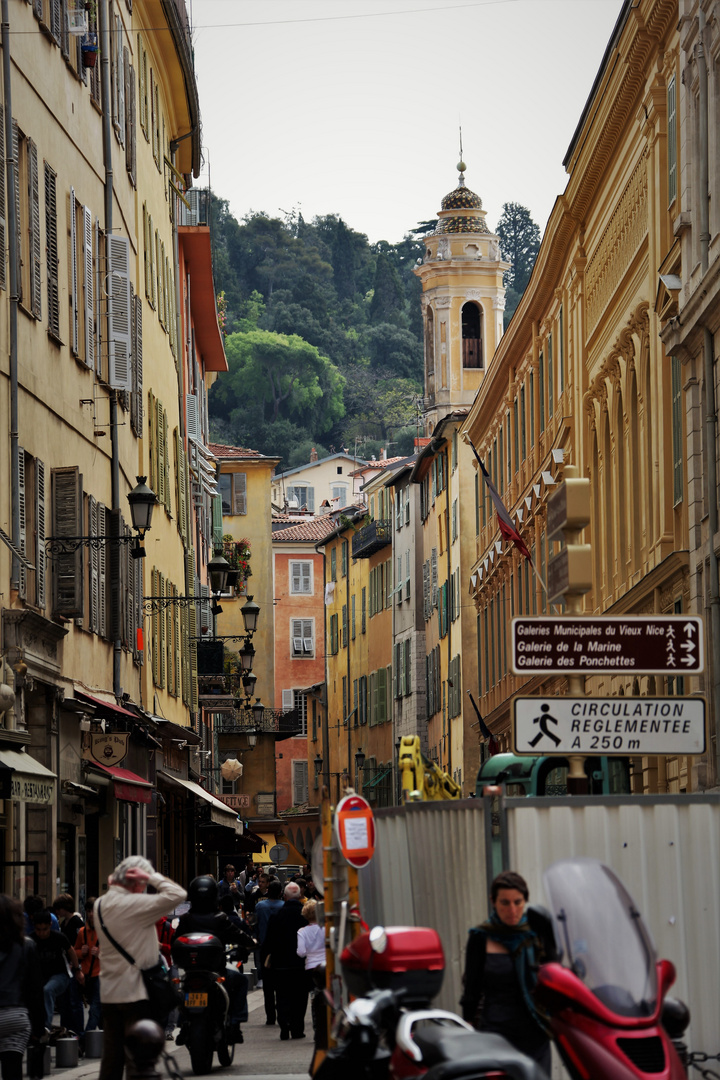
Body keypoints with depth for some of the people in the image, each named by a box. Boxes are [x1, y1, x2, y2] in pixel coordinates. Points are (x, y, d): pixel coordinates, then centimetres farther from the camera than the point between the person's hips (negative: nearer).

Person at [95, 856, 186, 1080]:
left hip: (109, 993, 7)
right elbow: (177, 894, -22)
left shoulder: (100, 904, 6)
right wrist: (151, 876, -13)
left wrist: (113, 887, 12)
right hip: (135, 993, -7)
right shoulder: (134, 904, -17)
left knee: (112, 1055, 12)